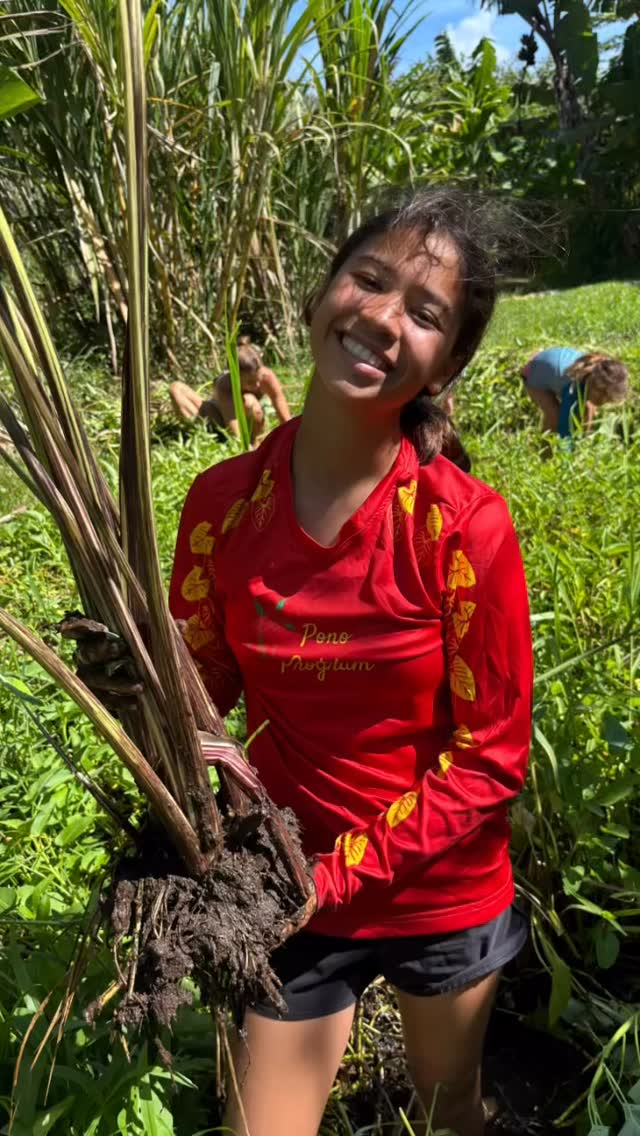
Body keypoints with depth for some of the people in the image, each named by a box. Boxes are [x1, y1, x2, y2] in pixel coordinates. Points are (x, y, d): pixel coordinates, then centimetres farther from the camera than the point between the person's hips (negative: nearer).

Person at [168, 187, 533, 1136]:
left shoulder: (464, 526, -22)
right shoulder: (223, 501, -14)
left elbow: (491, 756, -14)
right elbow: (197, 684, -1)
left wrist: (337, 874, -17)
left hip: (444, 895, -1)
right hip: (292, 892, 1)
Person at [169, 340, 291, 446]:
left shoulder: (267, 377, -30)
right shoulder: (224, 386, -35)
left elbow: (286, 420, -27)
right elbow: (237, 436, -42)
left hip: (249, 424, 0)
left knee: (249, 401, -37)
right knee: (176, 389, -21)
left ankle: (254, 442, -15)